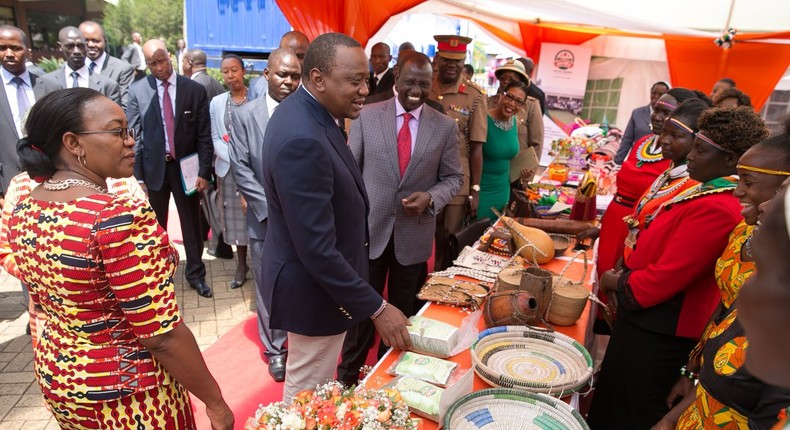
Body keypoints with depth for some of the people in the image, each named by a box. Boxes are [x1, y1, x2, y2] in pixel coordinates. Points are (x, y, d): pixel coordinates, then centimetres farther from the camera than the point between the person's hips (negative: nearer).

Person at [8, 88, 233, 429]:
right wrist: (215, 402, -15)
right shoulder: (119, 217, -30)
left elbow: (47, 300, 9)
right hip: (125, 398, -7)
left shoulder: (23, 210, -4)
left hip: (56, 379, 8)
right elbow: (163, 337, -27)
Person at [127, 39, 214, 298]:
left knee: (192, 224, 9)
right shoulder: (137, 91, -2)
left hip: (185, 167, 0)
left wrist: (204, 171, -8)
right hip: (154, 167, 1)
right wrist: (137, 174, -5)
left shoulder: (195, 90, -3)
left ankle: (196, 274, 25)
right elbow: (134, 135, -1)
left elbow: (204, 135, -3)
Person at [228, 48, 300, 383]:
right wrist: (272, 209, -11)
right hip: (265, 219, 1)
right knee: (268, 287, 12)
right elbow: (241, 169, -4)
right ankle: (275, 348, 31)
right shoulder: (245, 115, -2)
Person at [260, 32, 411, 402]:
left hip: (319, 278, 10)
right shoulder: (302, 140, -32)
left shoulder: (305, 111, 0)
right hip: (314, 289, -9)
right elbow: (318, 250, -31)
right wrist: (376, 308, -23)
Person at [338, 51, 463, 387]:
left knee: (403, 312, 17)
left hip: (414, 236, 1)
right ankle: (348, 375, 35)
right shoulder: (367, 116, -3)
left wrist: (431, 198, -17)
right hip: (369, 230, -1)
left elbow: (453, 177, 3)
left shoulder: (445, 126, -1)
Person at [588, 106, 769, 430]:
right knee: (613, 397, 26)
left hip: (656, 331, -9)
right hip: (649, 321, 9)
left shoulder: (716, 209, -26)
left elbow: (664, 279, -26)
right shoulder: (708, 192, 5)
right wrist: (626, 274, 3)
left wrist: (617, 282, -9)